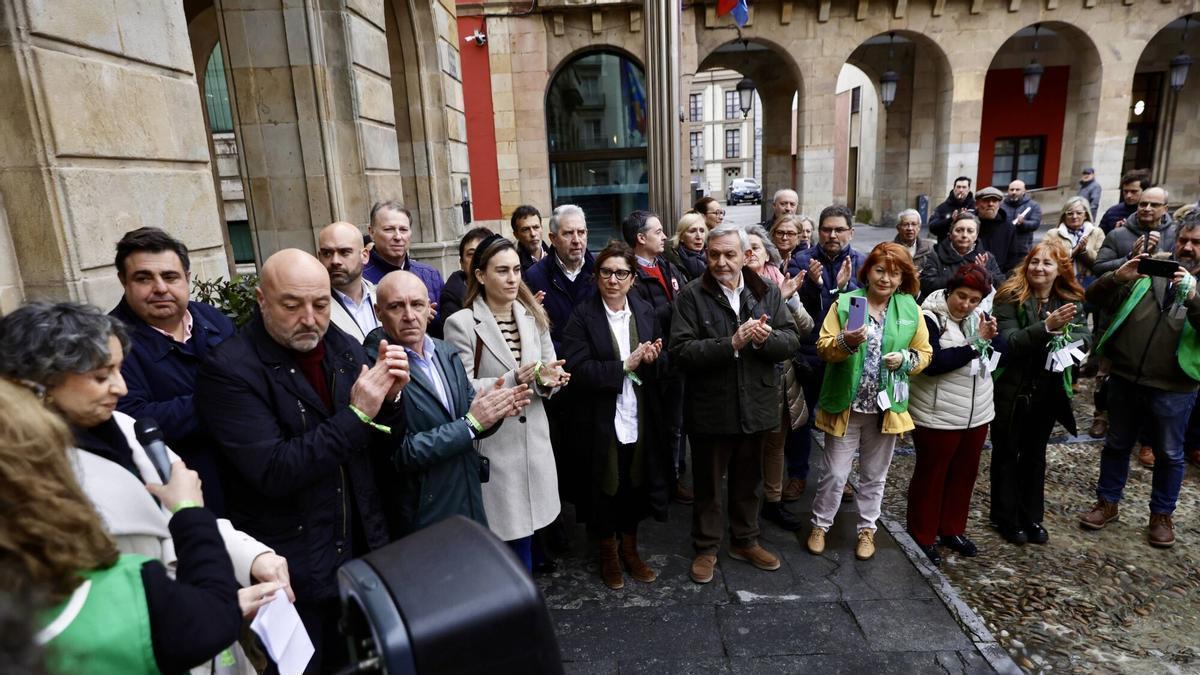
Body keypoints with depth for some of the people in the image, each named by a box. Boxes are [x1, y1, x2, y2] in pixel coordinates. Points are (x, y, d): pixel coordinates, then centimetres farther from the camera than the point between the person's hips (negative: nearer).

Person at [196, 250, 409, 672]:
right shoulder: (229, 369, -17)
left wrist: (389, 398, -15)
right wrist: (356, 414, -27)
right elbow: (274, 473, -24)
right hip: (292, 571, -5)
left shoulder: (345, 348, -1)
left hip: (363, 552, 5)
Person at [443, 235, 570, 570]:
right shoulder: (461, 323, -10)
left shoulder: (533, 317, 6)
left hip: (533, 439, 5)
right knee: (507, 529, 5)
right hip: (492, 444, -5)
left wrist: (547, 380, -15)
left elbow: (549, 374, 9)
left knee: (526, 525, 18)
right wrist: (513, 380, -25)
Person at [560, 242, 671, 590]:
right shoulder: (582, 317, -9)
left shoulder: (646, 312, 4)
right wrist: (625, 365, -21)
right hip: (602, 422, -3)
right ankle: (607, 551, 37)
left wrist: (653, 358, -15)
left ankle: (629, 547, 40)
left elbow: (664, 364, 8)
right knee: (605, 489, 13)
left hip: (641, 419, 4)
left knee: (636, 486, 16)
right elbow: (578, 369, -18)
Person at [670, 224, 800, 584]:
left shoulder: (767, 292, 2)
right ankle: (706, 548, 33)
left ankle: (746, 541, 42)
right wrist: (731, 344, -27)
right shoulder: (692, 295, -10)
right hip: (710, 410, -3)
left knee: (747, 481, 21)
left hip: (756, 407, 3)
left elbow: (791, 342, -1)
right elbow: (681, 351, -18)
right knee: (708, 484, 13)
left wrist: (765, 338, -22)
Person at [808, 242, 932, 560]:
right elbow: (823, 347, -10)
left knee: (875, 475, 17)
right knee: (835, 474, 5)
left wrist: (905, 359, -13)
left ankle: (867, 529, 35)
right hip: (845, 405, -2)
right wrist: (846, 342, -30)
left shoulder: (910, 308, 2)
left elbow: (924, 353, 8)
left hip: (885, 407, 3)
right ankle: (820, 525, 26)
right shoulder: (845, 302, -6)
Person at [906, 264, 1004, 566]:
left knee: (964, 474, 16)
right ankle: (922, 537, 21)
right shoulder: (929, 318, -14)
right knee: (930, 475, 6)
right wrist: (975, 345, -26)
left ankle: (953, 530, 34)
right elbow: (933, 363, -25)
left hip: (976, 414, 7)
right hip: (937, 416, -6)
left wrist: (991, 338, -16)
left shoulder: (979, 316, 6)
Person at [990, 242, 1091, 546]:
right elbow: (1009, 342, -23)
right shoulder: (1009, 297, -13)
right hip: (1011, 391, -4)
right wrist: (1046, 327, -36)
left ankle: (1031, 517, 31)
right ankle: (1006, 518, 22)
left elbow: (1086, 338, -4)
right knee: (1007, 455, 9)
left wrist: (1067, 338, -25)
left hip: (1048, 392, 5)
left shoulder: (1071, 301, 2)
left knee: (1035, 455, 17)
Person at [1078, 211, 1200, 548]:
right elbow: (1094, 298, -2)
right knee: (1117, 445, 15)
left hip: (1173, 389, -1)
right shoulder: (1148, 271, 5)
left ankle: (1162, 514, 30)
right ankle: (1107, 502, 30)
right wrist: (1117, 277, -20)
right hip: (1124, 379, 2)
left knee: (1169, 454, 13)